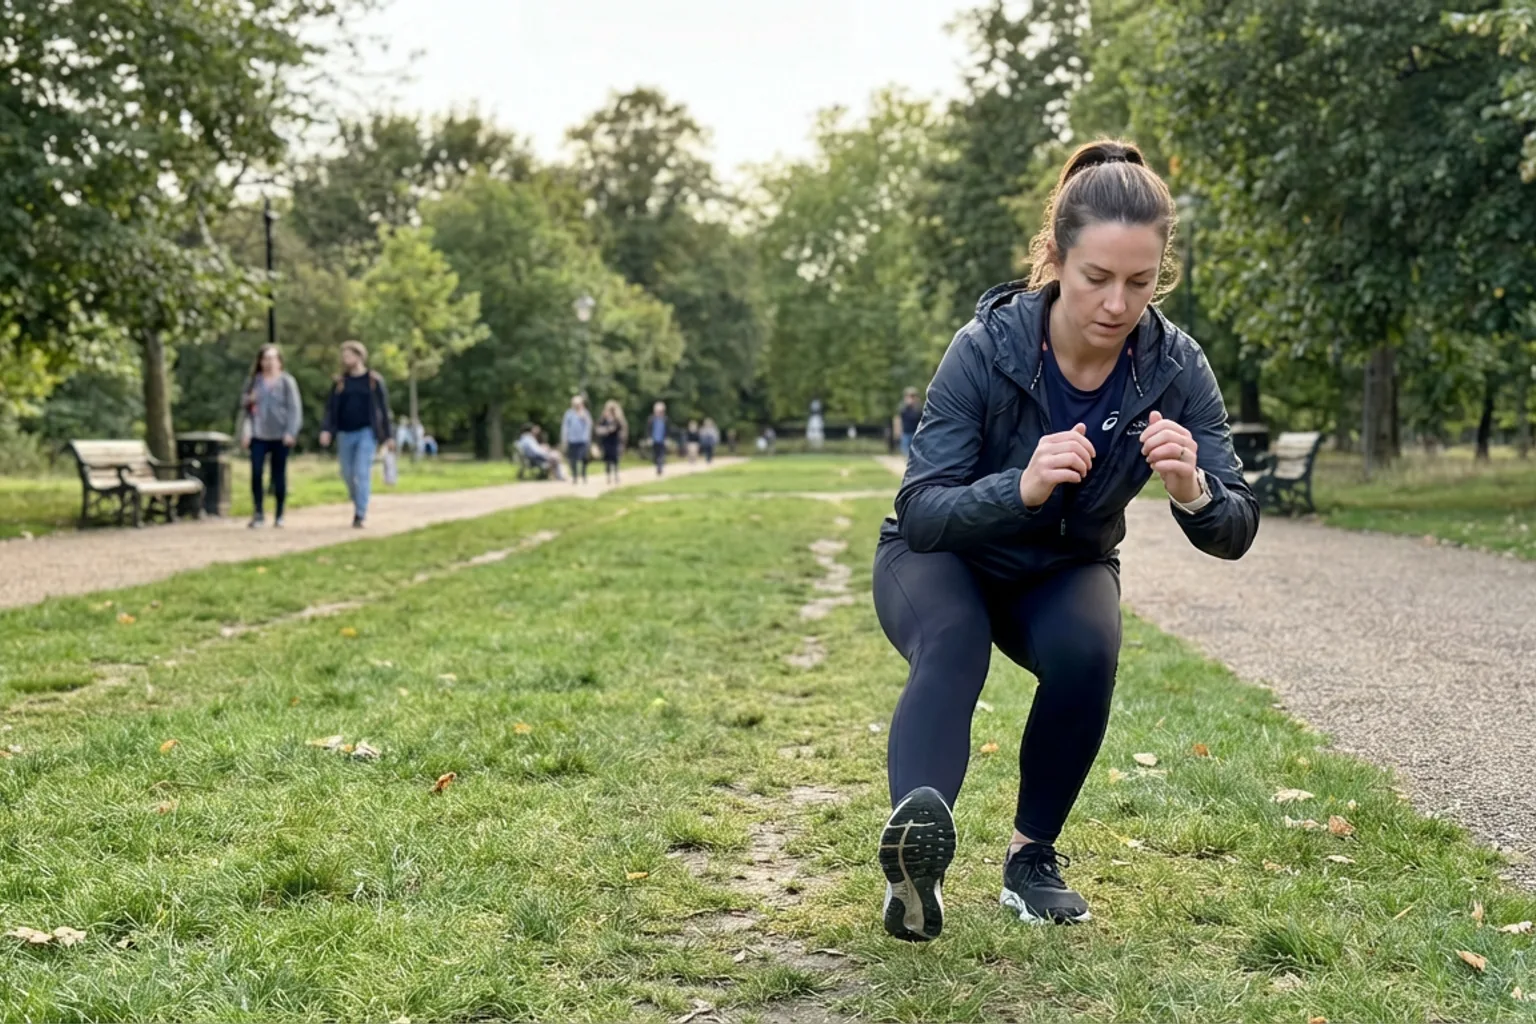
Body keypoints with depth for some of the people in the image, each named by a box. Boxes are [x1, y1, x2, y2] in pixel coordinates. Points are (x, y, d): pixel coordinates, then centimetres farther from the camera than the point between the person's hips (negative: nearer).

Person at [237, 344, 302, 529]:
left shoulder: (287, 381, 2)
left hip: (280, 436, -1)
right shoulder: (253, 381, 9)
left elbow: (294, 408, -2)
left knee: (279, 475, 5)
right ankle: (258, 513, -4)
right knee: (256, 472, -11)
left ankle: (279, 515, 15)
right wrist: (244, 432, 3)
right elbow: (244, 406, 11)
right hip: (258, 436, 1)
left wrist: (291, 432, -9)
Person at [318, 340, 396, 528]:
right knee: (348, 474, 8)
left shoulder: (374, 381, 1)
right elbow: (331, 407, 6)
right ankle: (360, 506, 29)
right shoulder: (341, 381, 8)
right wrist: (326, 429, -9)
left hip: (366, 433, -4)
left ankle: (360, 515, -9)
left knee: (362, 473, -11)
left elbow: (383, 409, 3)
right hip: (345, 434, 4)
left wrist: (388, 435, 0)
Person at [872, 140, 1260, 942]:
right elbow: (919, 511, -28)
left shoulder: (1175, 369, -20)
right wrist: (1021, 487, -48)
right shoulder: (987, 347, -27)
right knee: (952, 644, -34)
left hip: (1066, 572, 2)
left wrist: (1192, 490, -43)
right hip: (939, 558, -2)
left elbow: (1234, 535, -19)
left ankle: (1032, 854, -8)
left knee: (1087, 652, -29)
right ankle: (912, 864, -52)